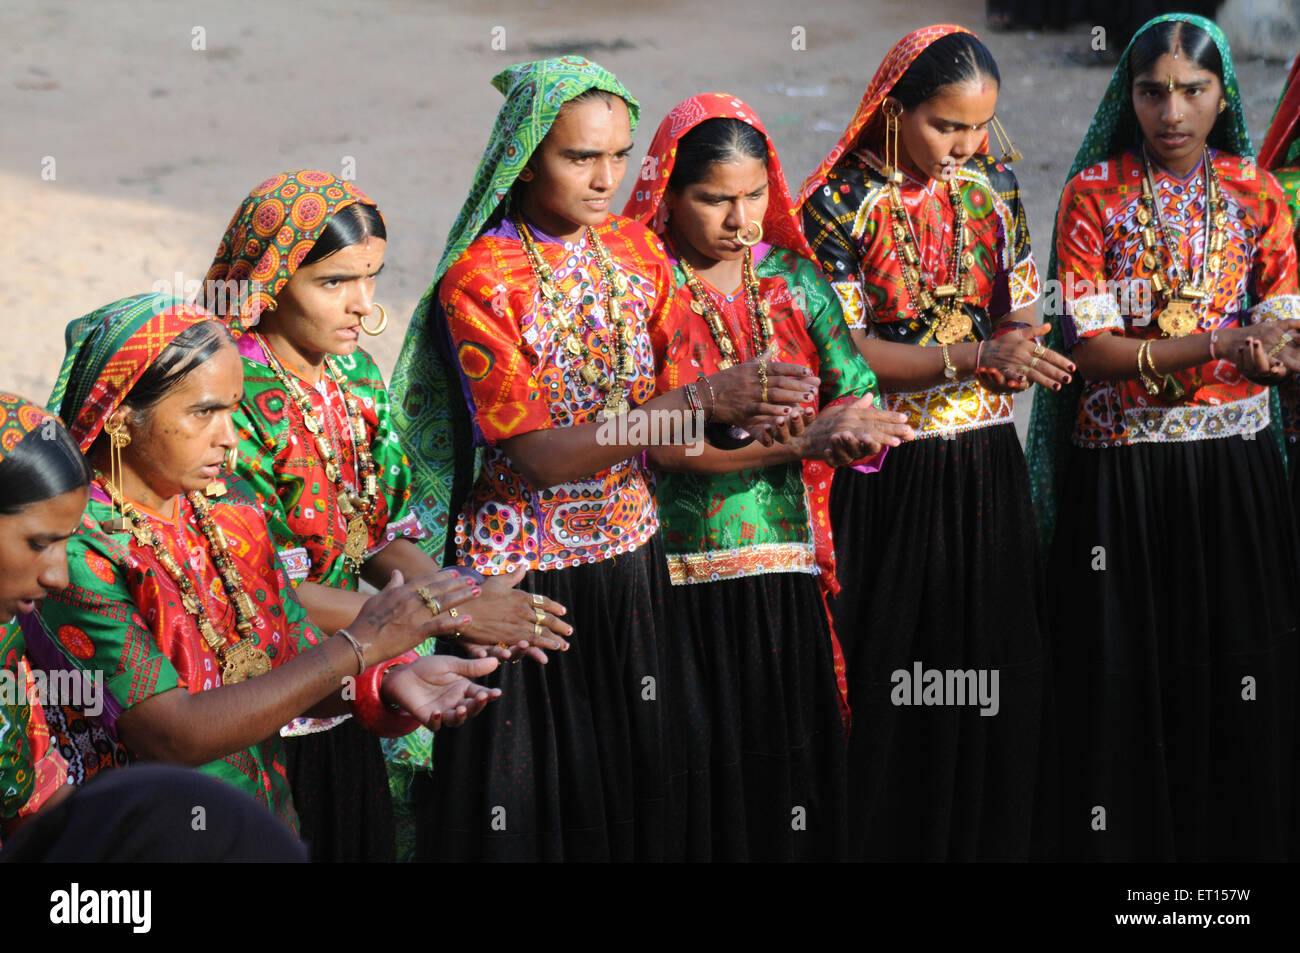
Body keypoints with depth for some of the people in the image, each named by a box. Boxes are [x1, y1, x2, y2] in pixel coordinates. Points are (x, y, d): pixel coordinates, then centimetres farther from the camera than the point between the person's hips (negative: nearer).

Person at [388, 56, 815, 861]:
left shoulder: (637, 251, 2)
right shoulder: (479, 281, -16)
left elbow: (660, 415, 4)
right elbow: (539, 456, -22)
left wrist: (746, 414, -19)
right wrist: (707, 398, -28)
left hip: (630, 556, 5)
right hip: (527, 573, -5)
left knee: (644, 779, 12)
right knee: (542, 802, 4)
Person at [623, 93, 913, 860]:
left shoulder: (794, 278, 9)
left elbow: (858, 397, 6)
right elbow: (665, 443, -15)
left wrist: (855, 427, -19)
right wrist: (808, 437, -22)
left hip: (786, 574, 4)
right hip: (680, 581, -4)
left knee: (793, 761, 7)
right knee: (704, 779, 0)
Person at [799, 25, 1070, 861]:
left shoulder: (993, 186, 5)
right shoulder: (842, 203, -10)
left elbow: (1019, 311, 12)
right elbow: (842, 351, -13)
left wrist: (1024, 352, -13)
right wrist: (975, 357, -23)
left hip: (985, 461, 5)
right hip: (885, 470, -4)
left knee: (995, 664, 9)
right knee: (892, 671, 2)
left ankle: (991, 837, 23)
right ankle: (885, 837, 16)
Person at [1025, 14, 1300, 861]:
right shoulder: (1094, 193, -2)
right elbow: (1088, 348, -9)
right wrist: (1215, 346, -21)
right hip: (1121, 467, -2)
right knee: (1130, 681, 1)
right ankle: (1124, 838, 15)